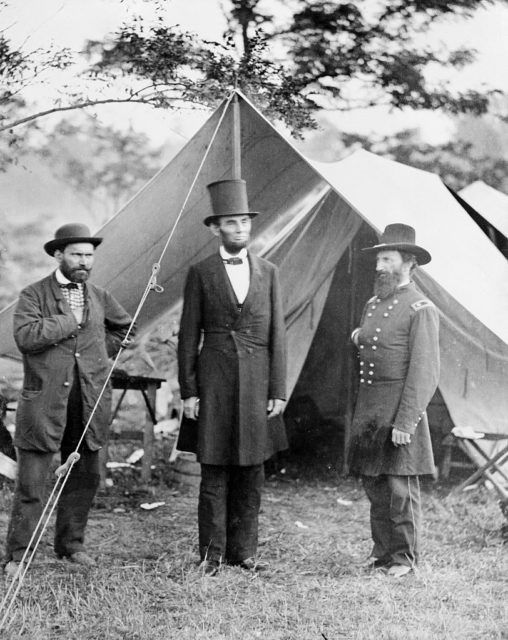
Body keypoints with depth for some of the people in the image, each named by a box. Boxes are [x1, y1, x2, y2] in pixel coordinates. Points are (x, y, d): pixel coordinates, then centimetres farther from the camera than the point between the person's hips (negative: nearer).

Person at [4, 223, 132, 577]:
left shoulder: (99, 296, 12)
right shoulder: (34, 295, -2)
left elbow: (124, 327, 28)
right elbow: (26, 336, -19)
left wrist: (98, 350, 14)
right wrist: (71, 320, -15)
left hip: (90, 401, 5)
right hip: (45, 400, -5)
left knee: (85, 477, 11)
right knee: (31, 483, -3)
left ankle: (70, 542, 26)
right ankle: (17, 555, 4)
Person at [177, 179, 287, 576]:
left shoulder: (268, 272, 9)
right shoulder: (201, 274, 3)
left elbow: (277, 335, 7)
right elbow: (189, 337, 2)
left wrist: (278, 391, 1)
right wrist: (188, 391, -3)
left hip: (257, 384, 2)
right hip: (214, 382, -2)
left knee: (252, 472, 6)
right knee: (214, 472, 1)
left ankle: (243, 550, 15)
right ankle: (212, 553, 8)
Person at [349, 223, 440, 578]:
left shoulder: (421, 309, -9)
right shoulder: (374, 304, 16)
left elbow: (425, 372, -15)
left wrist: (406, 422, -19)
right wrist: (361, 339, 10)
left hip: (400, 409, -8)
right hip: (368, 407, 8)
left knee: (401, 488, -4)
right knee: (374, 487, 10)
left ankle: (405, 558, 6)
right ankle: (382, 554, 19)